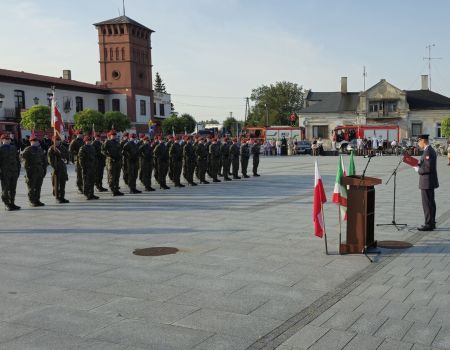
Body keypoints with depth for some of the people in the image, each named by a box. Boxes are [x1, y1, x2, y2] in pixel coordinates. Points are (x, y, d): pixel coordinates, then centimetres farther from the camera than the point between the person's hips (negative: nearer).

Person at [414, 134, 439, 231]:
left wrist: (418, 169, -11)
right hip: (430, 182, 11)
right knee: (431, 203, 15)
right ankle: (431, 223, 23)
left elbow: (429, 168, -24)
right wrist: (419, 164, 10)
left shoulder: (428, 151, -20)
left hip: (427, 182, -11)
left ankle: (429, 224, -1)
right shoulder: (430, 150, 13)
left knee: (427, 204, -5)